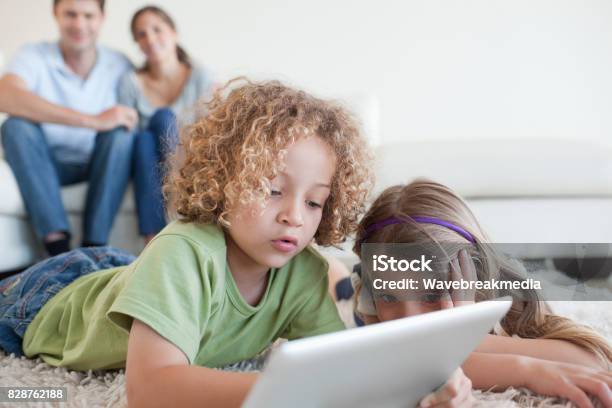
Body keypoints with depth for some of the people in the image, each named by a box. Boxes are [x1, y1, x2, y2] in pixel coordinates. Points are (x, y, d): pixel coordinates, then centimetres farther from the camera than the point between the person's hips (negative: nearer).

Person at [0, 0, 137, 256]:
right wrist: (93, 121, -39)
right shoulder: (35, 56, -12)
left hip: (98, 166, 1)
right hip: (46, 165, -1)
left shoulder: (118, 65, -5)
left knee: (121, 133, -26)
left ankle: (94, 247, -29)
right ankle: (58, 246, -34)